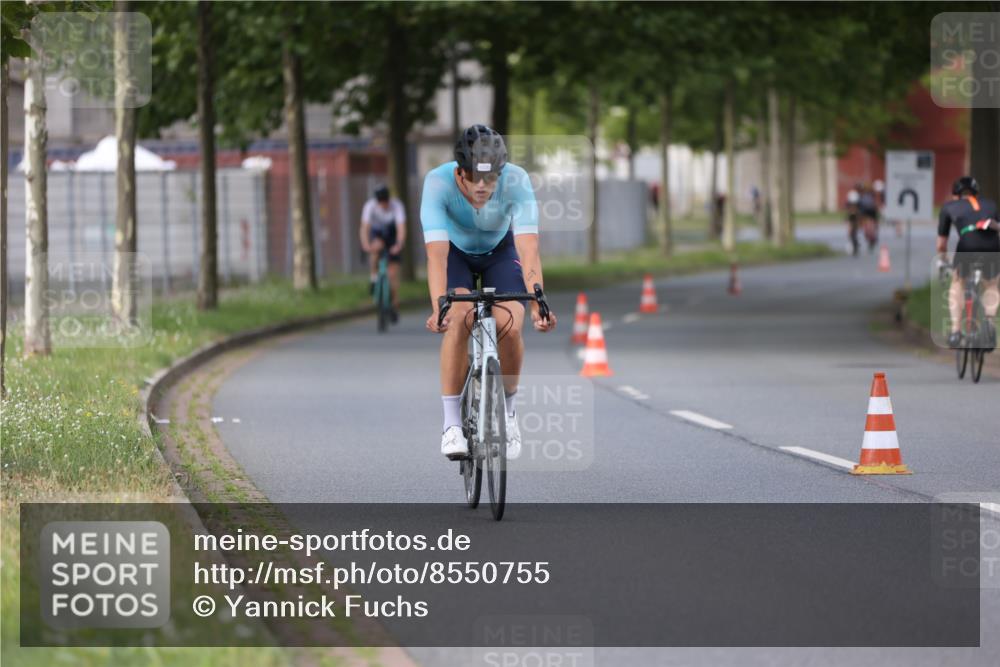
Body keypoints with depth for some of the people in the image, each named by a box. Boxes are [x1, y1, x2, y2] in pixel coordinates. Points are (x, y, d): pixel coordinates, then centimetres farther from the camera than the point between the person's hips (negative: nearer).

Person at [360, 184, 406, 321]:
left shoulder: (397, 206, -30)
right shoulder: (370, 206, -28)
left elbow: (401, 228, -39)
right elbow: (365, 227, -37)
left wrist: (399, 245, -57)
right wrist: (366, 244, -55)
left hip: (392, 234, 0)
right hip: (377, 233, 0)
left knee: (393, 273, -7)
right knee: (376, 246, -38)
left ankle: (395, 307, 7)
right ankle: (374, 278, -16)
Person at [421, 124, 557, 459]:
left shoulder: (516, 180, -35)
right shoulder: (438, 182, -36)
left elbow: (528, 249, -41)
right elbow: (436, 253, -43)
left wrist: (538, 304, -54)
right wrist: (438, 307, -57)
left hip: (500, 250, 1)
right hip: (456, 251, -1)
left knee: (509, 327, -21)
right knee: (459, 319, -28)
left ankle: (507, 409, 6)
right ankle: (452, 424, -19)